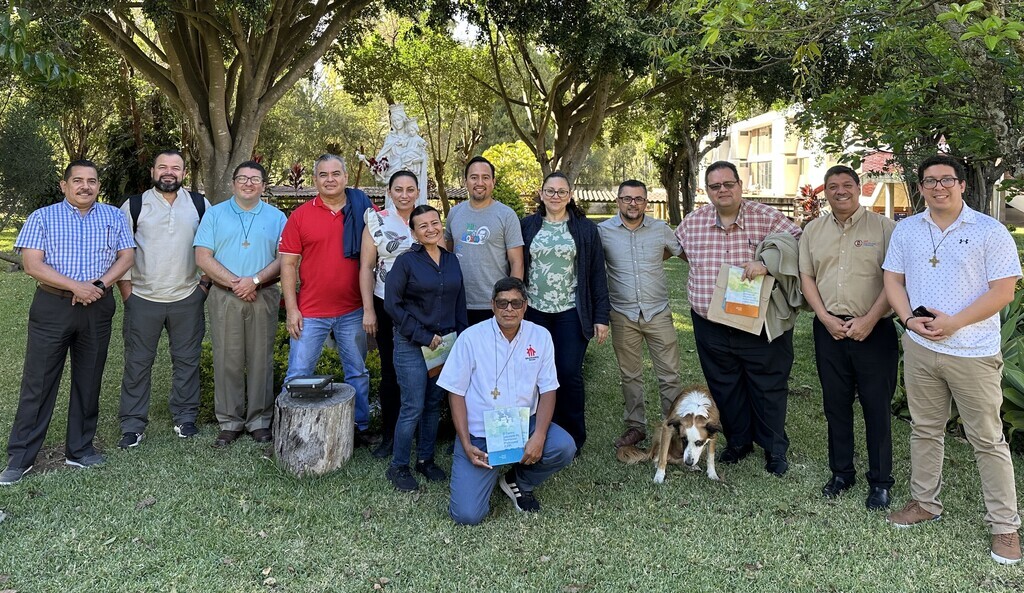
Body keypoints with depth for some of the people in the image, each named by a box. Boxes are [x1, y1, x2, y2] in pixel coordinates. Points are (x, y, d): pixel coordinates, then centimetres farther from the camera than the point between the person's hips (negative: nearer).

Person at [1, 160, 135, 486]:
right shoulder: (42, 217, 2)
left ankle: (79, 449, 21)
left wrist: (100, 284, -12)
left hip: (97, 309, 2)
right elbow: (32, 264, -7)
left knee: (88, 381, 9)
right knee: (38, 382, 1)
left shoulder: (114, 217, 8)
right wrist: (76, 286, -17)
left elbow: (126, 256, 4)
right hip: (52, 307, -2)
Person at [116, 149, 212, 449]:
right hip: (143, 298, -1)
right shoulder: (134, 205, 2)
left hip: (187, 298, 1)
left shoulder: (200, 205, 6)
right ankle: (132, 425, 15)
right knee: (137, 363, 5)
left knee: (187, 360, 8)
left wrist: (205, 281, 3)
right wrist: (126, 289, -2)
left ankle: (185, 418, 22)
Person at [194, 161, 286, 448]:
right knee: (227, 360, 2)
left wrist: (254, 280, -14)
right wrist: (234, 282, -11)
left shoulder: (276, 217, 8)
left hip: (263, 296, 0)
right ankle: (229, 422, 12)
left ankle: (260, 421, 13)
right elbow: (203, 257, 0)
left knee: (261, 360, 3)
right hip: (224, 297, 0)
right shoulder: (214, 214, 8)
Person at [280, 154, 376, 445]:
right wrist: (291, 309, -6)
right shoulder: (300, 216, -1)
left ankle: (360, 426, 29)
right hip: (310, 312, -1)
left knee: (358, 373, 13)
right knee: (298, 375, 5)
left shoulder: (363, 211, 1)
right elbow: (288, 263, 0)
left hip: (353, 311, 1)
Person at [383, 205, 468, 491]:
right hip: (412, 346, -5)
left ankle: (425, 459, 27)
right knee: (413, 407, -5)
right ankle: (398, 466, 10)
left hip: (445, 344, 5)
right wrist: (425, 336, -13)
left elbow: (459, 303, 15)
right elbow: (392, 304, -10)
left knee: (434, 404, 12)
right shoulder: (406, 261, -7)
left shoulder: (452, 261, 8)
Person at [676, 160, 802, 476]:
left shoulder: (767, 217, -7)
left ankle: (775, 450, 26)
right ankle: (737, 441, 35)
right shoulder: (693, 222, 2)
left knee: (769, 388, 9)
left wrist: (767, 263, -27)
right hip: (711, 327, 3)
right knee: (724, 388, 15)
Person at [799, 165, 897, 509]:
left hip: (874, 330, -3)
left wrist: (869, 320, -14)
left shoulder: (882, 227, -2)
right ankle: (841, 473, 26)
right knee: (835, 404, 12)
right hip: (829, 329, 4)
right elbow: (807, 277, 7)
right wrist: (826, 318, -5)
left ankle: (880, 481, 16)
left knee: (877, 407, 3)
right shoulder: (813, 231, 9)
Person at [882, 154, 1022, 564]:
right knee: (924, 430, 15)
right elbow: (893, 279, 8)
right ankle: (925, 503, 31)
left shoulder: (990, 232, -6)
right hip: (919, 348, 4)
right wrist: (909, 318, -9)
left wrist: (953, 322, -18)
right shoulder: (906, 230, 7)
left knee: (988, 440, 3)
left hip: (973, 353, -4)